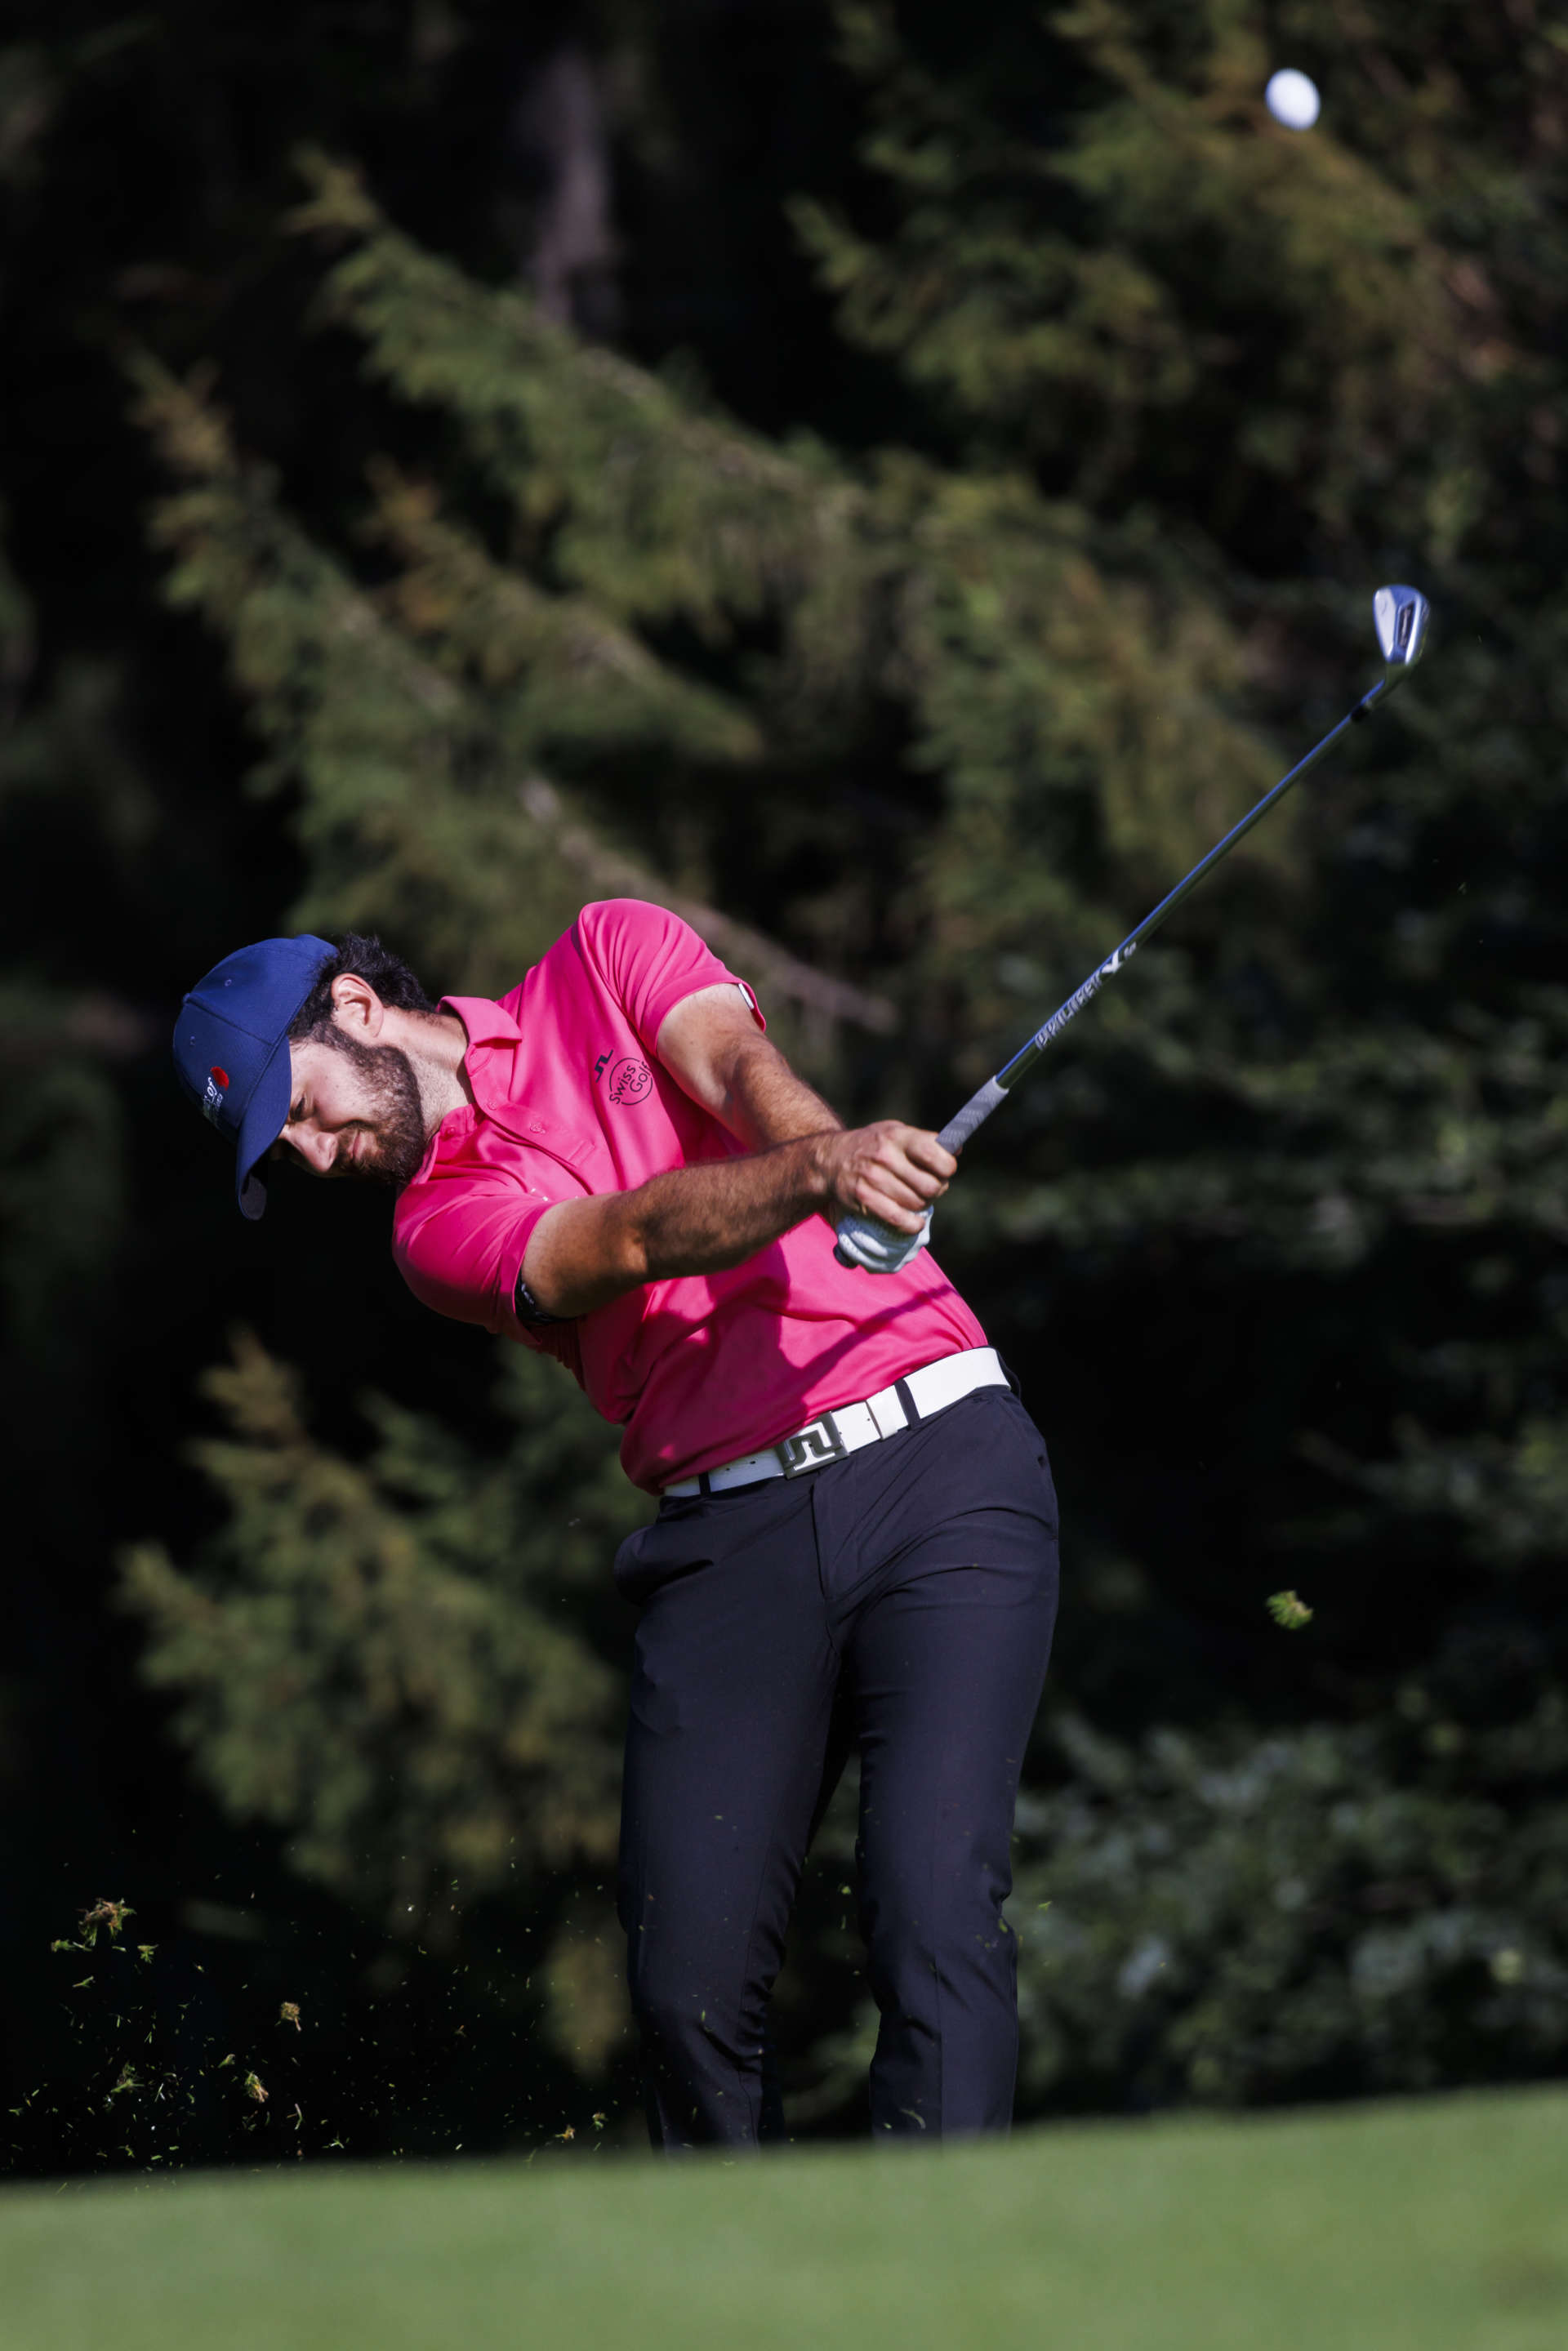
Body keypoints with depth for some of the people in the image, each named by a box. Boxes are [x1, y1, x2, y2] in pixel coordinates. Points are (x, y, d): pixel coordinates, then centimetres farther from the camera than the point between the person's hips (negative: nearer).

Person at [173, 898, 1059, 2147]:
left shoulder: (610, 956, 12)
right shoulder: (440, 1226, 8)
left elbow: (742, 1074, -8)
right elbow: (635, 1240, -11)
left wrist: (840, 1157, -32)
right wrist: (822, 1174, -31)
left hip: (936, 1451, -2)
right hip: (730, 1530, 2)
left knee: (935, 1914, -18)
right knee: (690, 1978, -9)